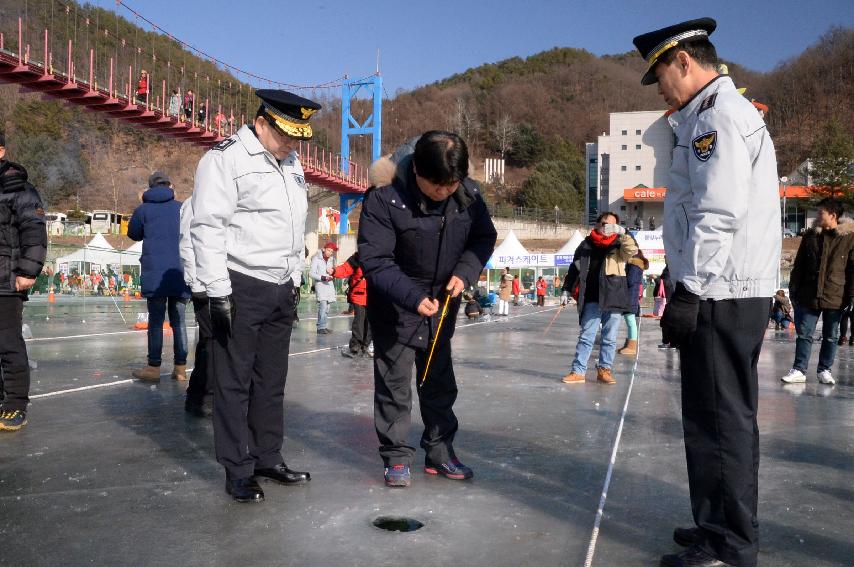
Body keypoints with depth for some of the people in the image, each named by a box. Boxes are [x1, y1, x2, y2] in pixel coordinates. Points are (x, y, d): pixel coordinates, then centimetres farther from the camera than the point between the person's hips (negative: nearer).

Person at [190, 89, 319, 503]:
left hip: (281, 289, 8)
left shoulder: (291, 164, 15)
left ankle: (268, 458, 27)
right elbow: (207, 228, -15)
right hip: (241, 287, -8)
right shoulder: (226, 158, -11)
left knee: (272, 380, 15)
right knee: (235, 382, 1)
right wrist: (218, 292, -19)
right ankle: (238, 471, 11)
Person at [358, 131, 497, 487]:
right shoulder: (384, 199, -27)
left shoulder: (468, 194, -14)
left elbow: (485, 237, 1)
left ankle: (440, 451, 29)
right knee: (394, 384, 3)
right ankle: (396, 457, 18)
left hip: (443, 305, 4)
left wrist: (465, 272, -16)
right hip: (395, 308, -4)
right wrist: (413, 297, -37)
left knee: (440, 381, 15)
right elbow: (375, 260, -26)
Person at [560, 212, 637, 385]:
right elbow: (575, 268, 15)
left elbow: (632, 250, -15)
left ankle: (604, 370, 16)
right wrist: (572, 288, 11)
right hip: (592, 300, 0)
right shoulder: (586, 245, 9)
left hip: (613, 298, 0)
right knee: (586, 336, 2)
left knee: (610, 338, 6)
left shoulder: (618, 244, 6)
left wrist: (622, 234, -24)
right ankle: (578, 371, 4)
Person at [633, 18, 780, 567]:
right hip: (730, 295, 11)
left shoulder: (719, 113, -11)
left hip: (722, 297, -11)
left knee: (720, 419, -4)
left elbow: (719, 213, -20)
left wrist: (689, 290, -20)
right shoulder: (715, 114, 21)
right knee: (723, 417, 16)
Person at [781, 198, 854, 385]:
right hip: (808, 296, 2)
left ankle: (825, 370, 20)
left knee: (830, 336, 9)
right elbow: (798, 265, 9)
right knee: (803, 334, 3)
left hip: (835, 298, -2)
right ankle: (799, 370, 7)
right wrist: (794, 289, 5)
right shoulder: (810, 235, 6)